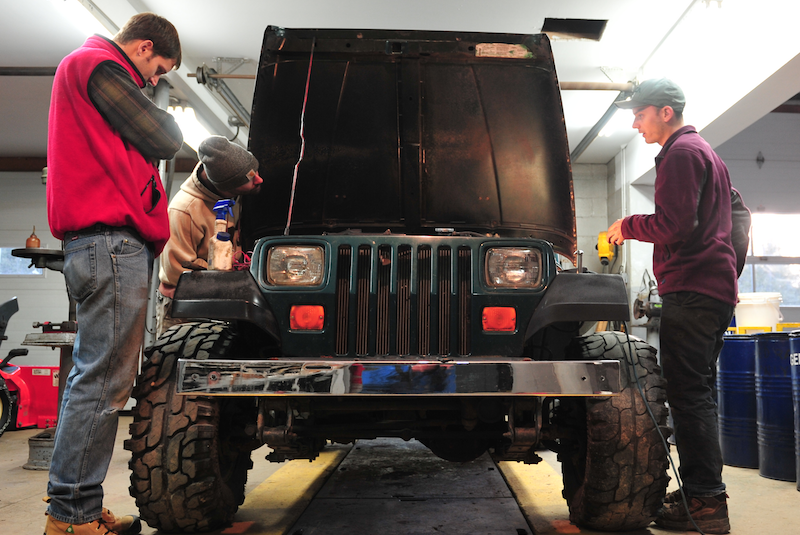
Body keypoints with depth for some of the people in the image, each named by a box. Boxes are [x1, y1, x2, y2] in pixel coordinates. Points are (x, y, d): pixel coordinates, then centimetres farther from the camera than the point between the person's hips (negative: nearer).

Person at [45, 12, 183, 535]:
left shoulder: (84, 67, 29)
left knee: (94, 375, 11)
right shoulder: (98, 65, -3)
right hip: (112, 241, -11)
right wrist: (166, 121, 11)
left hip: (104, 242, 11)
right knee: (104, 380, -9)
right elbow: (162, 141, -10)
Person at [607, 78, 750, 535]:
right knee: (698, 392, 13)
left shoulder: (681, 154, -8)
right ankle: (703, 494, 20)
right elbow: (739, 214, 29)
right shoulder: (706, 152, 26)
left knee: (688, 392, -11)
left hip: (691, 291, -11)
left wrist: (628, 226, -3)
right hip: (717, 290, 11)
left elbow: (675, 224, -19)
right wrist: (730, 269, 28)